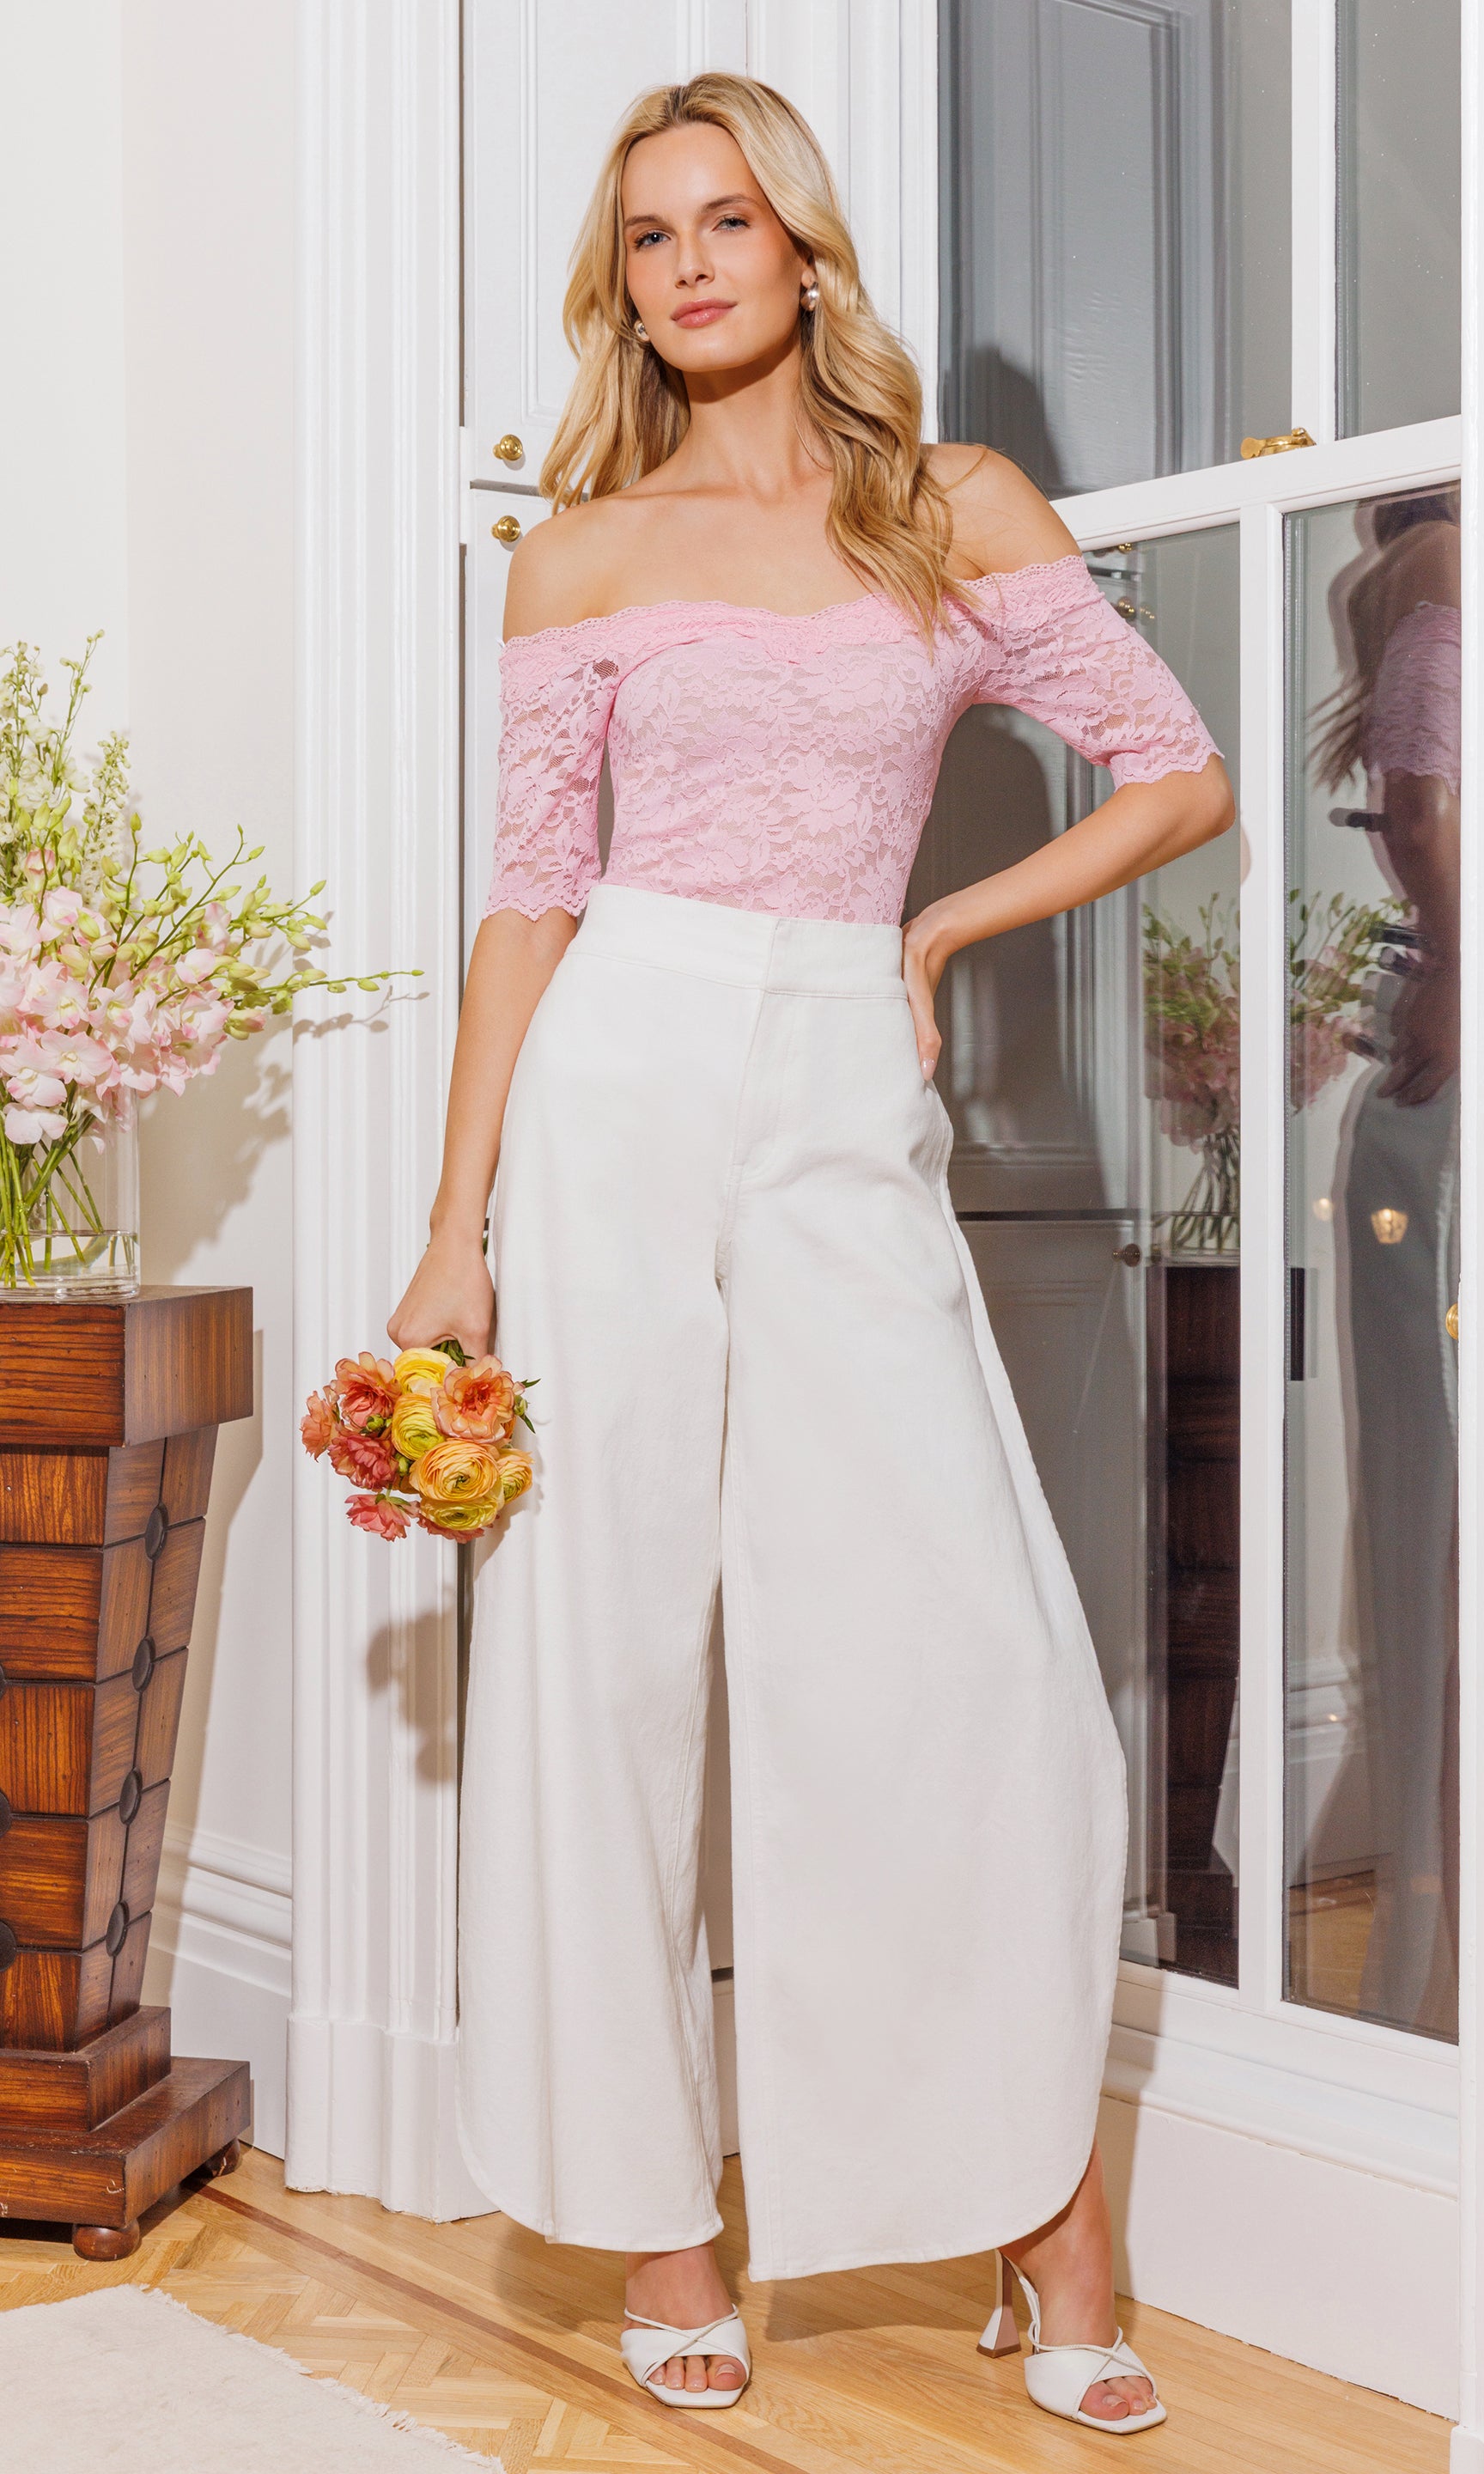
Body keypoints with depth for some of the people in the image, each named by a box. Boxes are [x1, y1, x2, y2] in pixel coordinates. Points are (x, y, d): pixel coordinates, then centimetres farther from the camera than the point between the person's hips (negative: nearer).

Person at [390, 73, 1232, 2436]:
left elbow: (1182, 777, 8)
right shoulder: (586, 547, 9)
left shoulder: (961, 504, 9)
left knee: (972, 1653, -5)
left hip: (849, 1107, 0)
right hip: (623, 1086, 0)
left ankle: (1049, 2221, 9)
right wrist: (458, 1231, -1)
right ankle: (660, 2223, 14)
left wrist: (937, 931, 5)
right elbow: (533, 893, 4)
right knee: (608, 1638, 1)